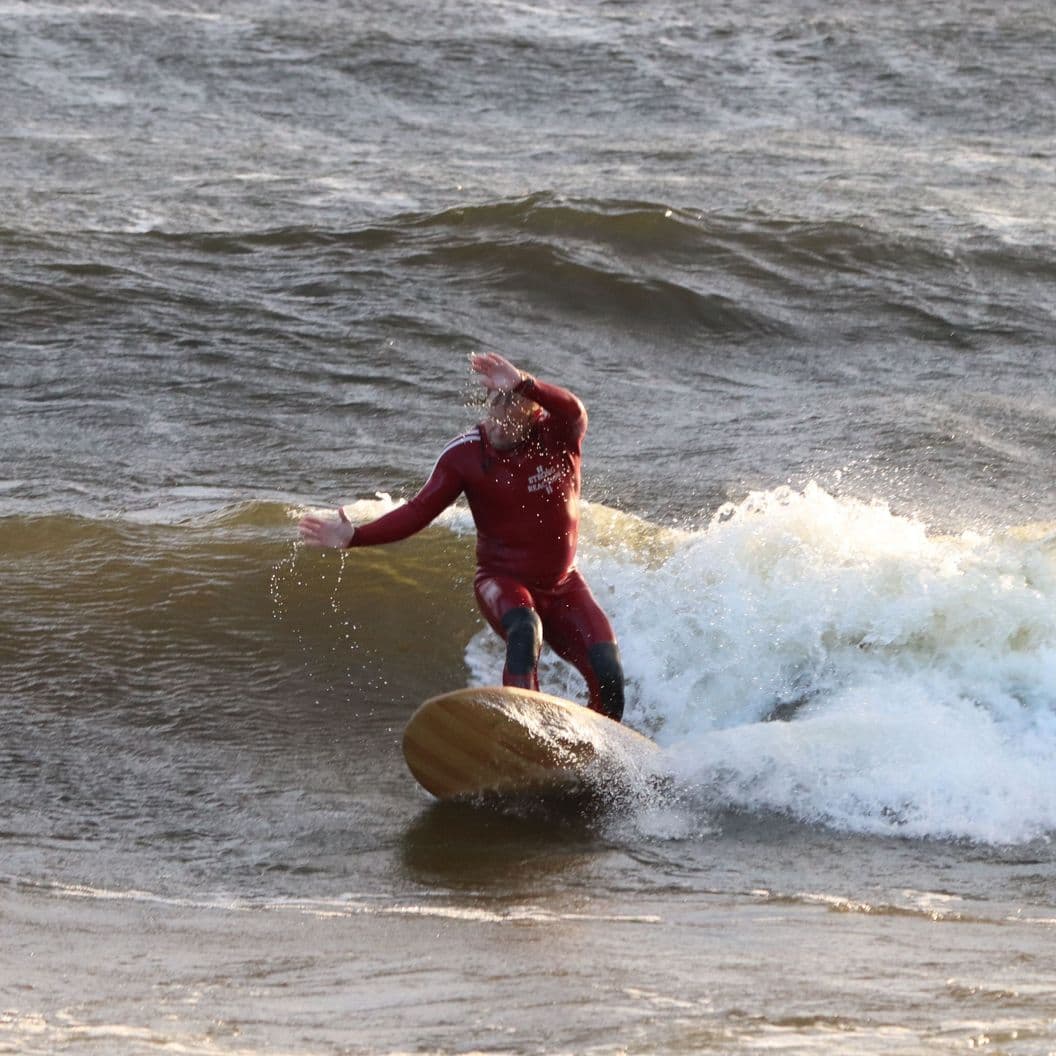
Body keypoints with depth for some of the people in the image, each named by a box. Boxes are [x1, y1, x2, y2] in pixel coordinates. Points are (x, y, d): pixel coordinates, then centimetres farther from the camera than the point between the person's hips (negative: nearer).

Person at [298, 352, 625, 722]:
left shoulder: (558, 435, -12)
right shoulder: (464, 454, -10)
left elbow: (574, 411, -36)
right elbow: (418, 512, -9)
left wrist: (523, 385, -52)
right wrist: (355, 536, -20)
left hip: (562, 585, 2)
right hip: (503, 580, -2)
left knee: (608, 670, -14)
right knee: (525, 628, -36)